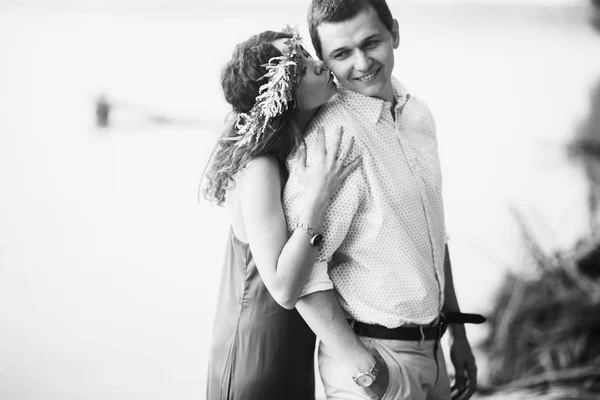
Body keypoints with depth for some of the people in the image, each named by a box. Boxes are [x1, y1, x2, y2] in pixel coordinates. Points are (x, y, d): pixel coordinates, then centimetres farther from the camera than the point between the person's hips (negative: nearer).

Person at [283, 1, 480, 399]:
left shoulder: (418, 115, 5)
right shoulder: (331, 138, -20)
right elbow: (301, 272, -22)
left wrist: (458, 333, 16)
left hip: (430, 351, 7)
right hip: (374, 357, -7)